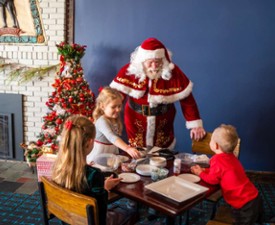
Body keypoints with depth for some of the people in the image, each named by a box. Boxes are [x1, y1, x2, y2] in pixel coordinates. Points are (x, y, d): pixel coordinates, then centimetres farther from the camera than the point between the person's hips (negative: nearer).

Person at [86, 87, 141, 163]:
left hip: (113, 152, 7)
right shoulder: (102, 121, -23)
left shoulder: (116, 119, 2)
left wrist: (127, 147, -1)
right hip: (99, 155, -7)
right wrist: (127, 149, -49)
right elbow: (111, 137, -38)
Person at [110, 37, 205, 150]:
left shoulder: (173, 72, -15)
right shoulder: (129, 71, -15)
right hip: (135, 123, 0)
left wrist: (195, 124, -13)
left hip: (163, 124, 0)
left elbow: (187, 99, -12)